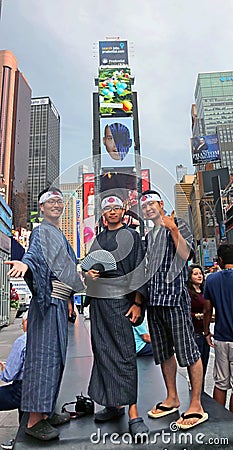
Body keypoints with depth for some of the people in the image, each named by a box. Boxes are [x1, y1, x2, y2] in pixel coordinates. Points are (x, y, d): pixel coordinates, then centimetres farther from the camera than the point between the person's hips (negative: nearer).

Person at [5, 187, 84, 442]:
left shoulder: (58, 234, 21)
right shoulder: (42, 231, -5)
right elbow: (34, 254, -25)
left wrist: (67, 300, 23)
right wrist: (25, 264, -47)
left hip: (58, 303, 9)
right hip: (47, 302, -9)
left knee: (54, 356, 13)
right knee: (43, 355, -5)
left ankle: (45, 411, 25)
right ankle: (34, 420, 5)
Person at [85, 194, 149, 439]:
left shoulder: (132, 236, 0)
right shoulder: (97, 238, 16)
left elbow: (139, 270, -5)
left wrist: (137, 303, -11)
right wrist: (88, 272, -3)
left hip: (119, 300, -5)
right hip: (98, 300, 6)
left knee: (124, 353, -6)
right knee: (102, 350, 9)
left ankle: (132, 412, 1)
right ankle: (114, 404, 22)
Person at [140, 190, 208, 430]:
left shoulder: (179, 225, 1)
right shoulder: (149, 236, 19)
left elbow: (185, 254, -14)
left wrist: (173, 230, -22)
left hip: (174, 295, -7)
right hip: (154, 299, 7)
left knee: (188, 351, -3)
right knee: (163, 353, 13)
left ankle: (196, 405, 9)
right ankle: (172, 398, 27)